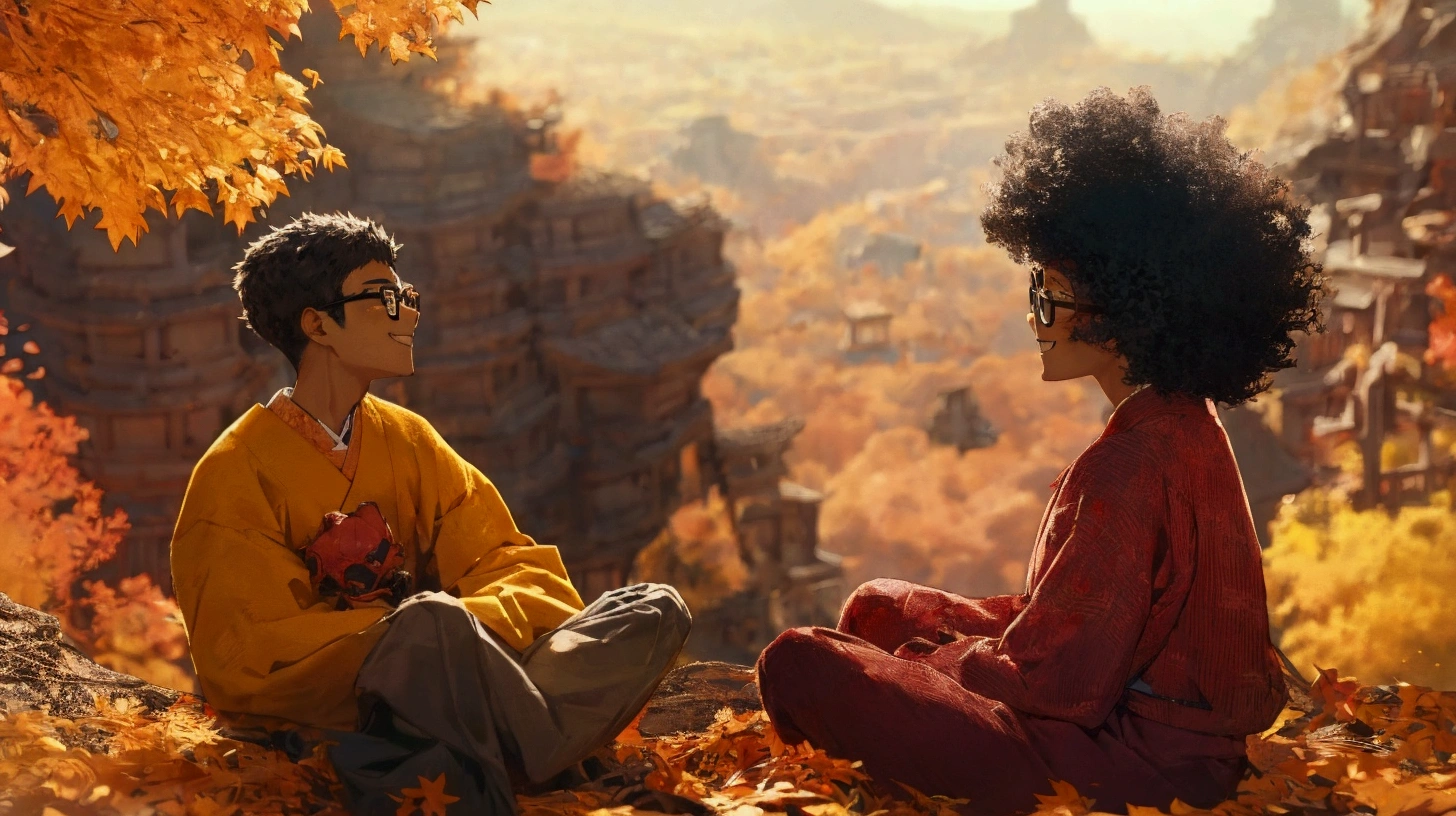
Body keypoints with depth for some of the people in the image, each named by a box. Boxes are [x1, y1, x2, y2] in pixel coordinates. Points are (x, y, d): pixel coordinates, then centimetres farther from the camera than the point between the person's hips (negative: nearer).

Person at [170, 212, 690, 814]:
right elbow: (251, 657, -12)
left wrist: (471, 626, -19)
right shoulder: (237, 475, -5)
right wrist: (438, 628, -20)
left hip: (430, 694, 7)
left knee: (655, 610, -13)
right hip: (315, 714, -7)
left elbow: (516, 567, 6)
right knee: (430, 621, -39)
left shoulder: (407, 440, 12)